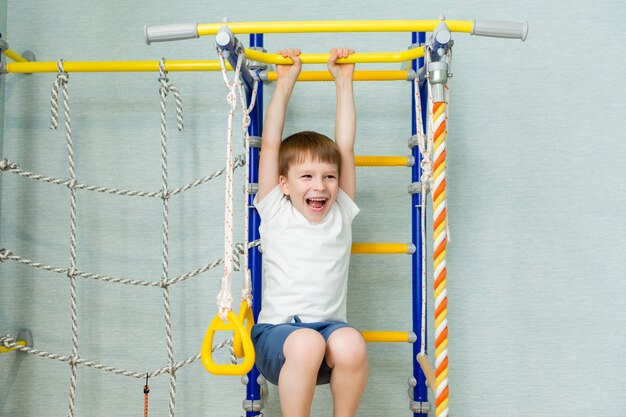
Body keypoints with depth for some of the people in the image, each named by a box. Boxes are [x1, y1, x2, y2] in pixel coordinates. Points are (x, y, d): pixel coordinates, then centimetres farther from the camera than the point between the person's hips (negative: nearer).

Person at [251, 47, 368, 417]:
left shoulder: (340, 213, 11)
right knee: (307, 345, -35)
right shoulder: (275, 213, 7)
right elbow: (271, 145, 4)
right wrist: (285, 83, 10)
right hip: (277, 332, -2)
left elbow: (345, 147, 9)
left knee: (350, 344, -32)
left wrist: (344, 82, 12)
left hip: (330, 328, 2)